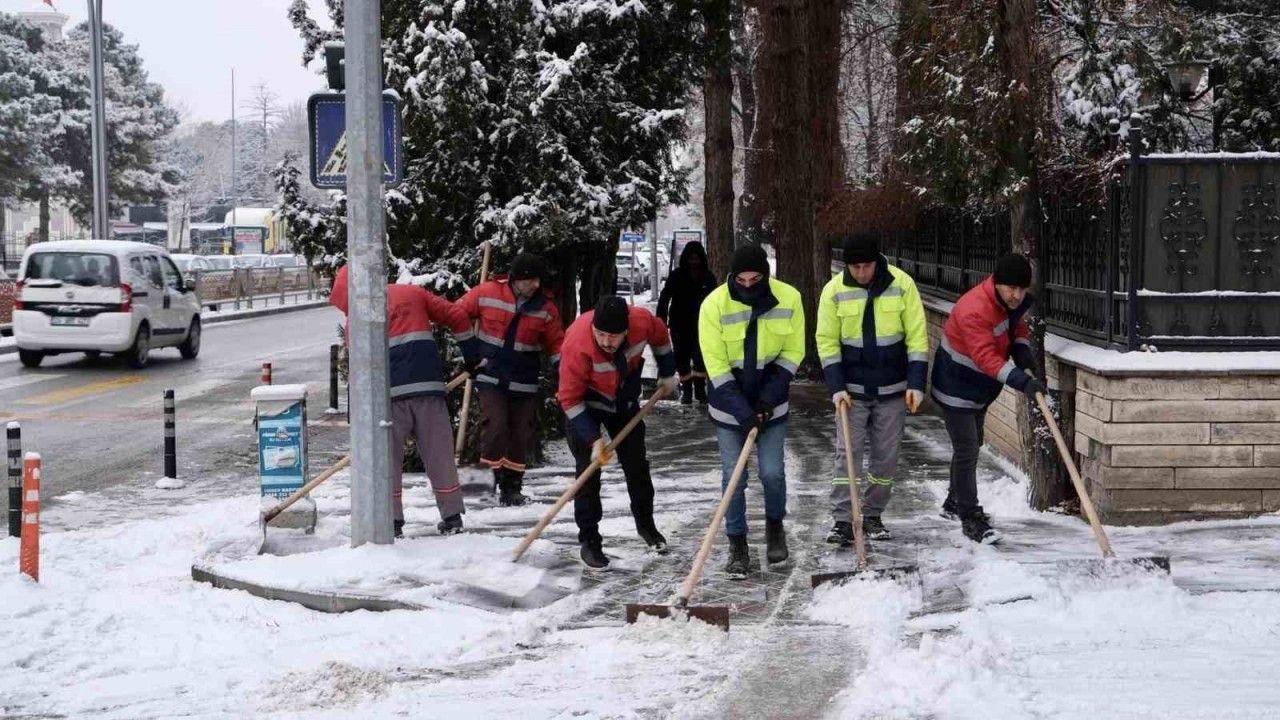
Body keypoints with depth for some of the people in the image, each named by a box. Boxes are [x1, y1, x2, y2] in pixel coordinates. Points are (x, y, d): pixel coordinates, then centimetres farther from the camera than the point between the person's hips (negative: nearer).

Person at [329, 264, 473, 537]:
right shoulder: (412, 292, 17)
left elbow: (359, 364, 5)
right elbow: (455, 316, 15)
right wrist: (472, 354, 23)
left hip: (390, 392, -3)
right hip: (429, 384, 3)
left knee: (387, 458, 5)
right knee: (439, 453, 8)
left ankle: (392, 522, 3)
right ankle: (452, 517, 12)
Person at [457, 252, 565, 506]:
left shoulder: (545, 308, -3)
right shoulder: (486, 293, -10)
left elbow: (556, 341, 5)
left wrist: (560, 363, -13)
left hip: (524, 383, 3)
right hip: (491, 377, -2)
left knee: (522, 436, 4)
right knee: (495, 426, -16)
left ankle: (512, 487, 18)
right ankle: (491, 477, 1)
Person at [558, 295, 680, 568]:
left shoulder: (642, 321, -30)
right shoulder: (577, 344, -39)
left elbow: (660, 336, -2)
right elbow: (570, 398, -29)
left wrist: (667, 374, 8)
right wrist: (593, 439, -31)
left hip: (625, 400, 4)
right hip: (587, 404, -4)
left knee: (637, 466, 15)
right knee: (588, 472, -7)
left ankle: (646, 525, 35)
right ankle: (589, 540, 5)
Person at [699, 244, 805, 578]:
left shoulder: (788, 298, -12)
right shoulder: (714, 304, -18)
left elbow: (792, 353, -3)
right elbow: (716, 366, -16)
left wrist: (771, 396, -12)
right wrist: (743, 413, -20)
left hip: (770, 403, 1)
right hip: (729, 405, -1)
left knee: (772, 473, 0)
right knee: (733, 478, -1)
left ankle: (775, 526, 29)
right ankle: (737, 545, 13)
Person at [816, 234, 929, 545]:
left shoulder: (902, 284, -8)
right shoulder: (834, 290, -7)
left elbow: (917, 335, -5)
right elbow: (827, 341, -3)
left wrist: (916, 384, -10)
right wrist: (836, 387, -11)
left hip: (892, 390, 1)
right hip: (852, 390, -1)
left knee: (887, 456, 6)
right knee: (847, 453, -6)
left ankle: (872, 515, 19)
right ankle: (842, 520, -4)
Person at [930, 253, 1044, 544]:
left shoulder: (1015, 302, -6)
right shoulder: (974, 310, -34)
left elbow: (1018, 327, 12)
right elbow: (986, 356, -42)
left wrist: (1022, 349, -11)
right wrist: (1020, 381, -52)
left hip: (980, 387, 9)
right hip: (957, 387, -9)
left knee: (972, 444, 21)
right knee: (966, 450, -10)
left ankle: (955, 503, 38)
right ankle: (970, 518, -4)